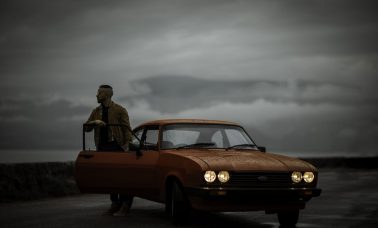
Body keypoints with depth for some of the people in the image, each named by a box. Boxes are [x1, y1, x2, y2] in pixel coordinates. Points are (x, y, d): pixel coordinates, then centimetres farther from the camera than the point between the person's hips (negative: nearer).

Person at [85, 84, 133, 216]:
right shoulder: (96, 112, 14)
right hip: (102, 148, 6)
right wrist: (95, 122, -12)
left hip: (117, 147, -5)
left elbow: (127, 128, -3)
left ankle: (125, 206, 0)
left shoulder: (120, 110, -1)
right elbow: (86, 127, 9)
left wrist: (126, 144, -15)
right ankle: (115, 204, 15)